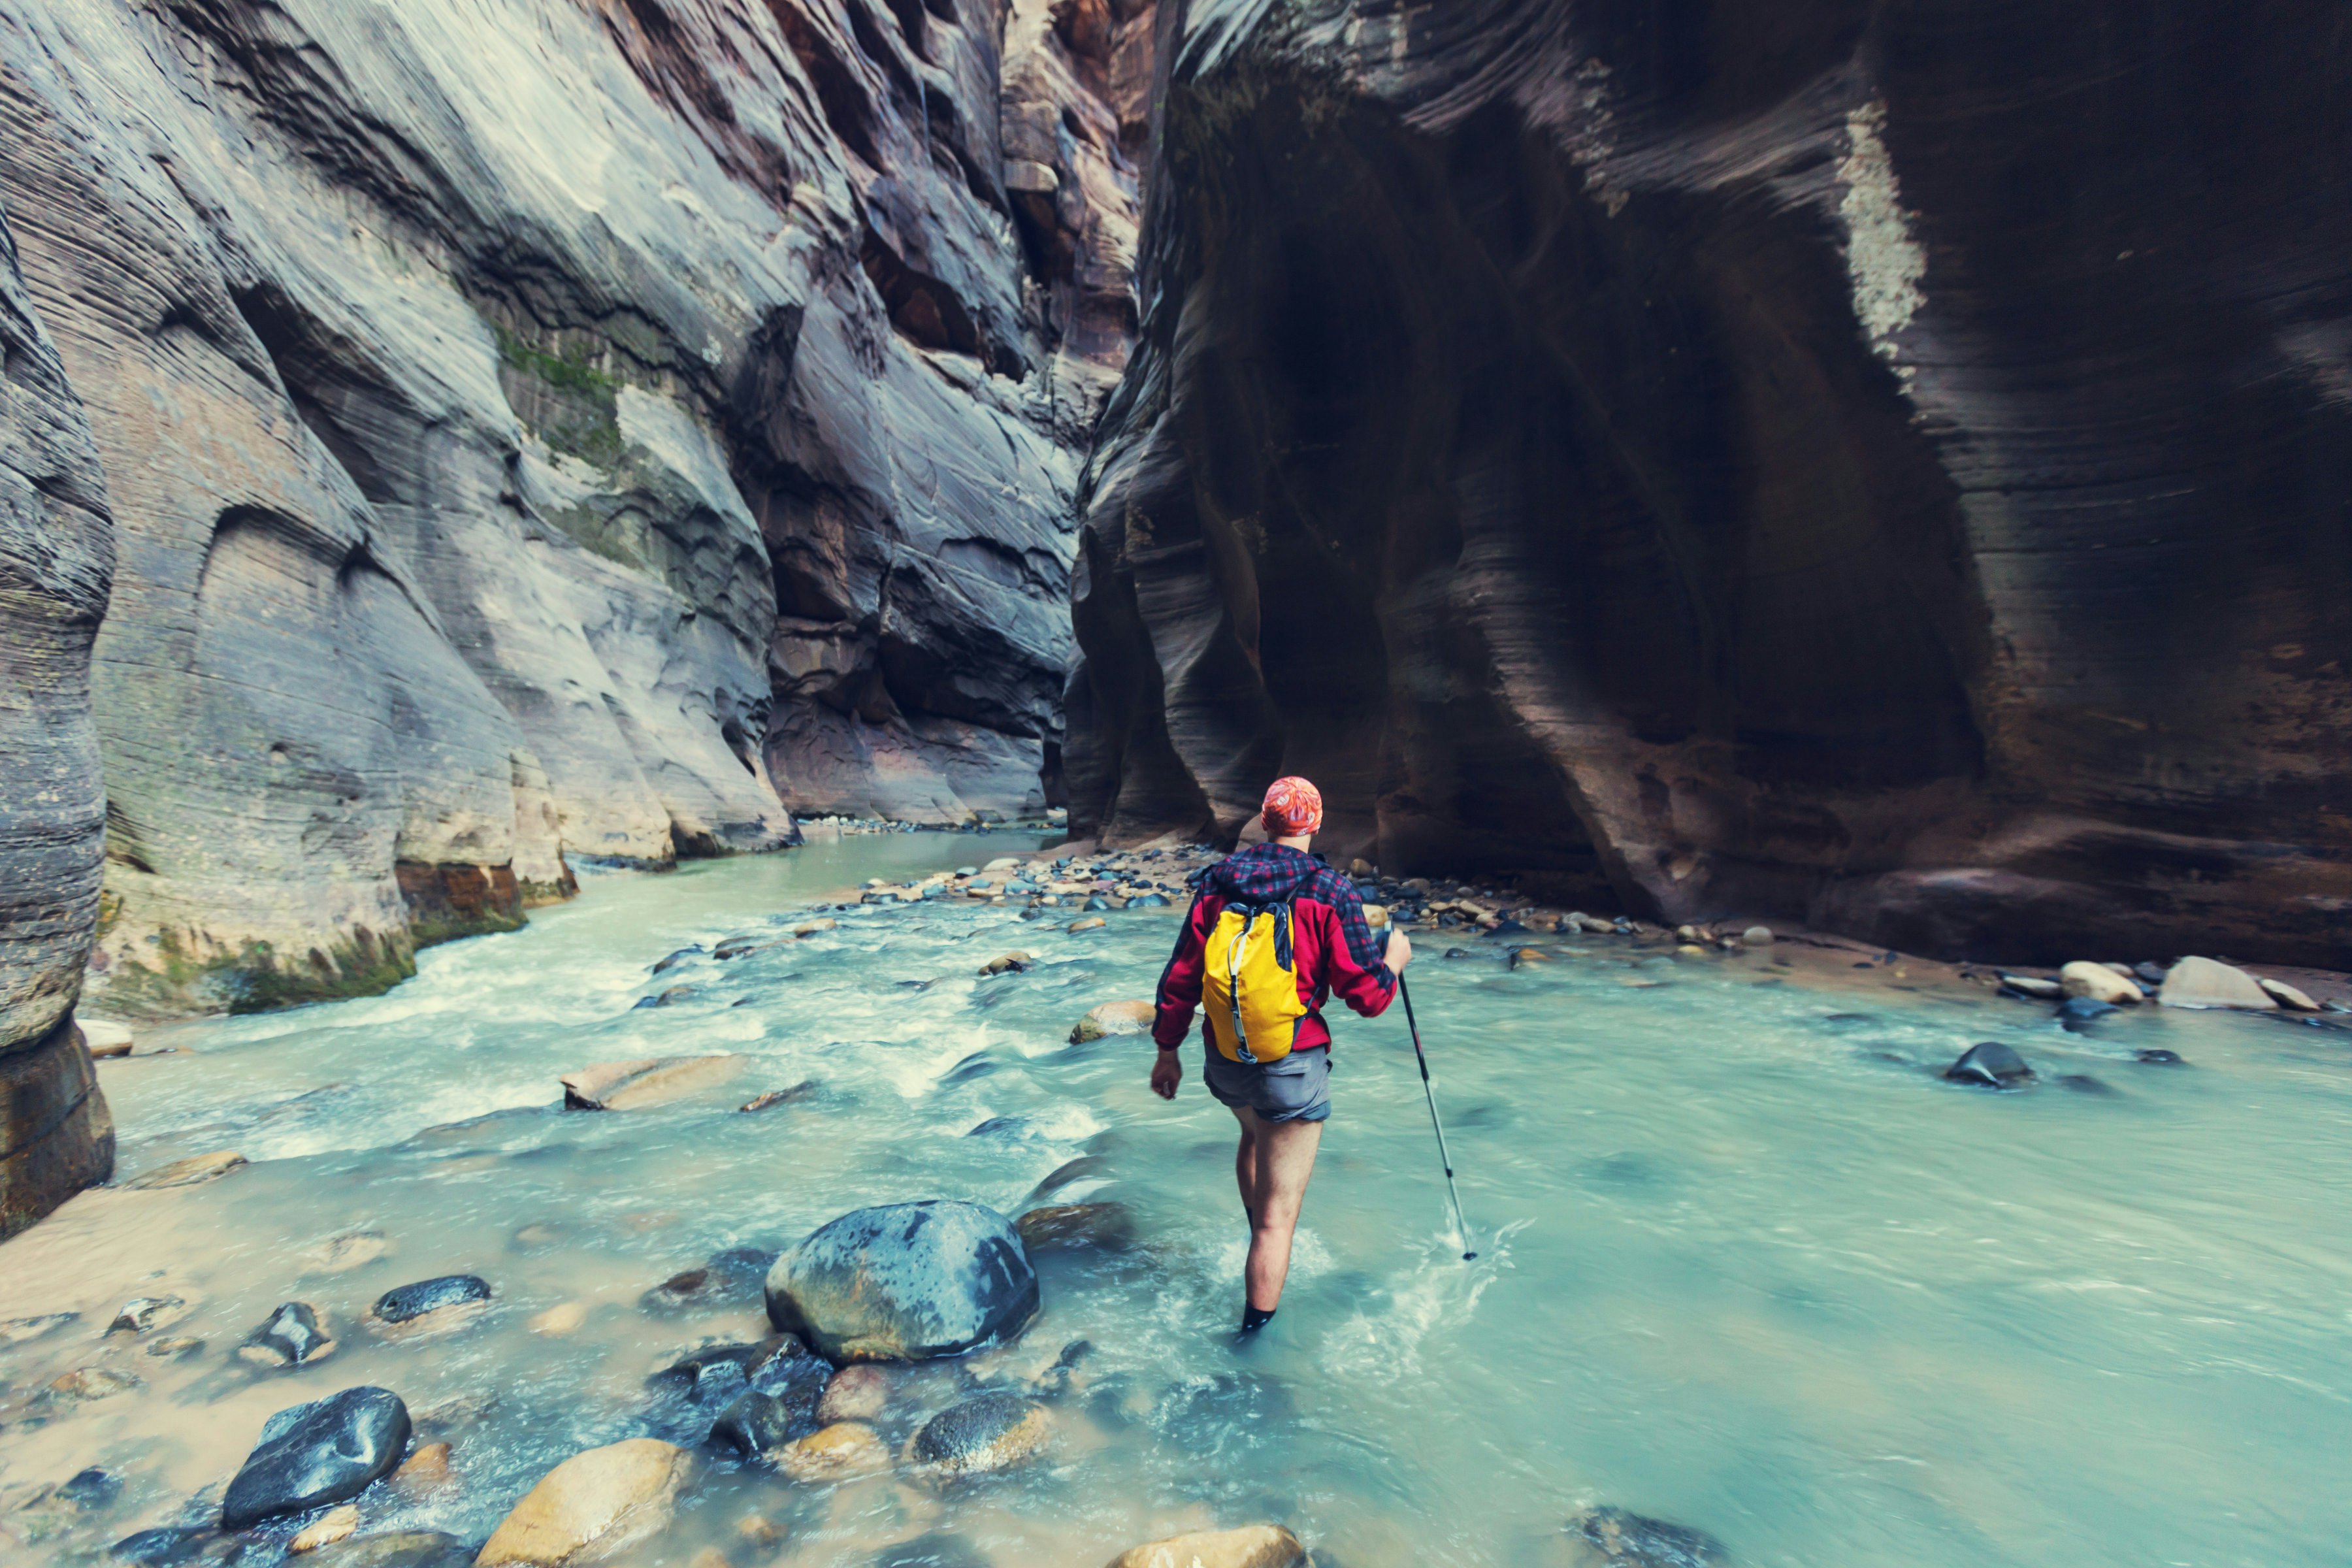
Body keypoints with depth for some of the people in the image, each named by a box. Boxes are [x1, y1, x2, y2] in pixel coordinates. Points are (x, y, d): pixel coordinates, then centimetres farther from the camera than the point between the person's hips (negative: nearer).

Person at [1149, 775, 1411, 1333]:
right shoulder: (1330, 891, -12)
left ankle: (1258, 1240, 48)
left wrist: (1167, 1050, 15)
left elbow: (1180, 978, 3)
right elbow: (1368, 995, -11)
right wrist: (1393, 960, 10)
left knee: (1255, 1136, 36)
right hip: (1292, 1069, -5)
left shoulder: (1217, 883, 0)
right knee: (1279, 1215, 6)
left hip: (1224, 1063, 5)